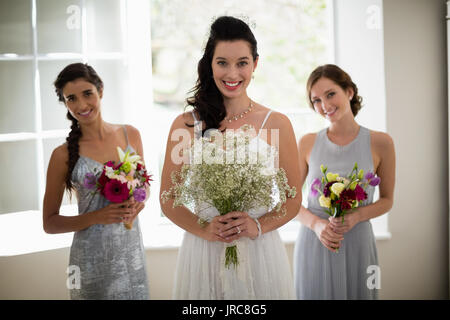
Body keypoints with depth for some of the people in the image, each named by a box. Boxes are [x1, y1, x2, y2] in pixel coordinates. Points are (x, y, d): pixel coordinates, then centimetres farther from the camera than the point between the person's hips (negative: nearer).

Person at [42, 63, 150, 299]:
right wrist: (96, 217, -17)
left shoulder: (130, 135, 1)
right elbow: (50, 223, -3)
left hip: (132, 253, 3)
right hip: (92, 259, -3)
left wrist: (138, 204, -6)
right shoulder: (64, 155, -8)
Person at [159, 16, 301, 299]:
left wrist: (258, 226, -12)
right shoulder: (186, 125, 0)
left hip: (260, 252, 0)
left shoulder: (276, 124, -1)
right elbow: (169, 201, 3)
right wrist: (204, 229, -13)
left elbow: (293, 201, 5)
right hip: (203, 253, 0)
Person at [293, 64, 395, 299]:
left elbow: (387, 200, 6)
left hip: (357, 244, 0)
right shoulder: (308, 143, 0)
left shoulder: (380, 143, -3)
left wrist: (356, 217, -12)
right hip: (313, 243, 1)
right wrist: (316, 224, -13)